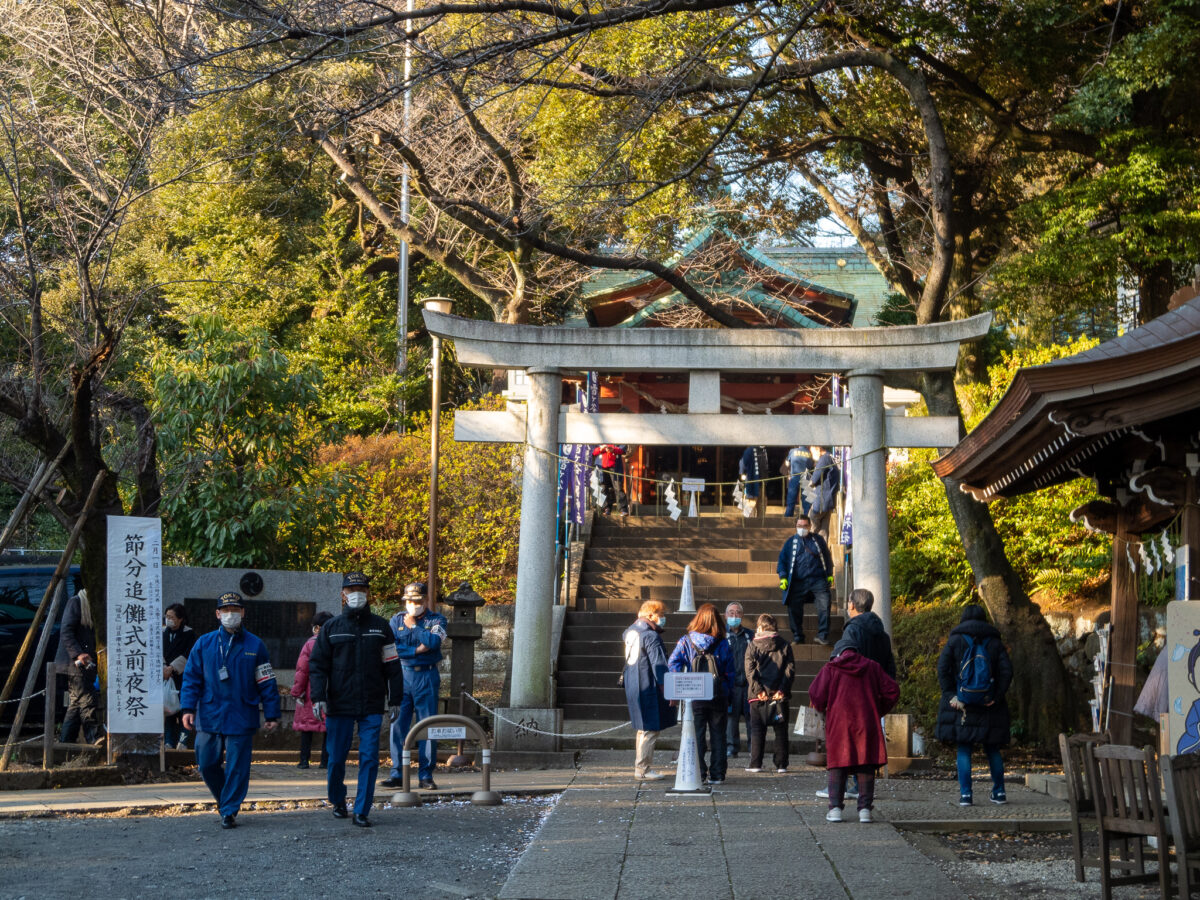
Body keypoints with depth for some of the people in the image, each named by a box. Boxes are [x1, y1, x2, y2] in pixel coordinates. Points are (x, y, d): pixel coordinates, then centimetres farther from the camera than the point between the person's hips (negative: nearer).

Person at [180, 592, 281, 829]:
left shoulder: (255, 646, 4)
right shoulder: (204, 644, 6)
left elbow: (267, 683, 6)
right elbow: (191, 678, 6)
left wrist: (272, 716, 3)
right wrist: (188, 708, -4)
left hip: (241, 718, -1)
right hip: (209, 717, 2)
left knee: (237, 767, -2)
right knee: (206, 764, 4)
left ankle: (229, 811, 7)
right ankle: (224, 798, 28)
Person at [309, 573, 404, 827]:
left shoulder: (380, 626, 8)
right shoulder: (331, 627, 5)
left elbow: (392, 665, 11)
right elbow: (318, 664, 3)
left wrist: (395, 699, 7)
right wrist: (319, 697, -9)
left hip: (372, 706, 0)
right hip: (339, 705, 0)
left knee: (369, 758, -5)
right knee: (336, 758, 6)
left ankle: (361, 811, 0)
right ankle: (338, 802, 28)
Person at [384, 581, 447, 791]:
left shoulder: (436, 620, 6)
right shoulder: (397, 620, 11)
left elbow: (433, 641, -14)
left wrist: (413, 626, -5)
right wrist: (416, 650, -10)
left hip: (427, 677, -1)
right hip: (402, 676, 1)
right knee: (398, 725, -2)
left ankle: (426, 775, 2)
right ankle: (397, 773, 2)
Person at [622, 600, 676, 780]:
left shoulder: (630, 632, 13)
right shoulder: (651, 636, -16)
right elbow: (659, 665, -19)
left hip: (632, 688, 10)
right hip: (648, 689, -10)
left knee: (643, 729, 18)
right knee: (650, 730, -4)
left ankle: (643, 767, 23)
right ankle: (642, 769, -3)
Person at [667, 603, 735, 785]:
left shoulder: (686, 641, -2)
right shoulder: (723, 644, -1)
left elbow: (672, 663, -10)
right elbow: (730, 672, 1)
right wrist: (728, 694, 8)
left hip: (694, 697, -1)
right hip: (718, 696, 1)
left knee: (697, 736, 6)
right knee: (718, 736, 9)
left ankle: (698, 774, 2)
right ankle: (717, 775, 10)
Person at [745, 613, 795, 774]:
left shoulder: (753, 645, 2)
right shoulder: (785, 646, 6)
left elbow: (750, 670, -7)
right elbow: (790, 669, -2)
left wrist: (758, 690, -9)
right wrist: (782, 689, -6)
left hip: (759, 695, -1)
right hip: (779, 695, 1)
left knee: (757, 730, 6)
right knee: (780, 730, 7)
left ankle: (755, 764, 3)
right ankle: (781, 764, 4)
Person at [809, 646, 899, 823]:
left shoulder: (831, 668, 3)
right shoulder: (872, 667, 11)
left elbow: (815, 693, -4)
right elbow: (892, 690, 7)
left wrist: (822, 709, 15)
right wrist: (879, 711, 16)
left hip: (839, 724, -1)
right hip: (867, 724, 1)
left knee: (837, 766, 5)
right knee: (866, 766, 5)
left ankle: (835, 808, -2)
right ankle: (865, 808, -1)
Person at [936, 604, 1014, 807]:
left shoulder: (955, 641, 1)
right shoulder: (995, 642, 6)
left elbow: (943, 668, -8)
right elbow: (1006, 670, -3)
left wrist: (951, 695, -7)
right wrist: (996, 697, -4)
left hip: (962, 704, -2)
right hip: (989, 706, 2)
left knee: (964, 750, 1)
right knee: (992, 750, 13)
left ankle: (965, 794, -5)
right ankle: (999, 792, 17)